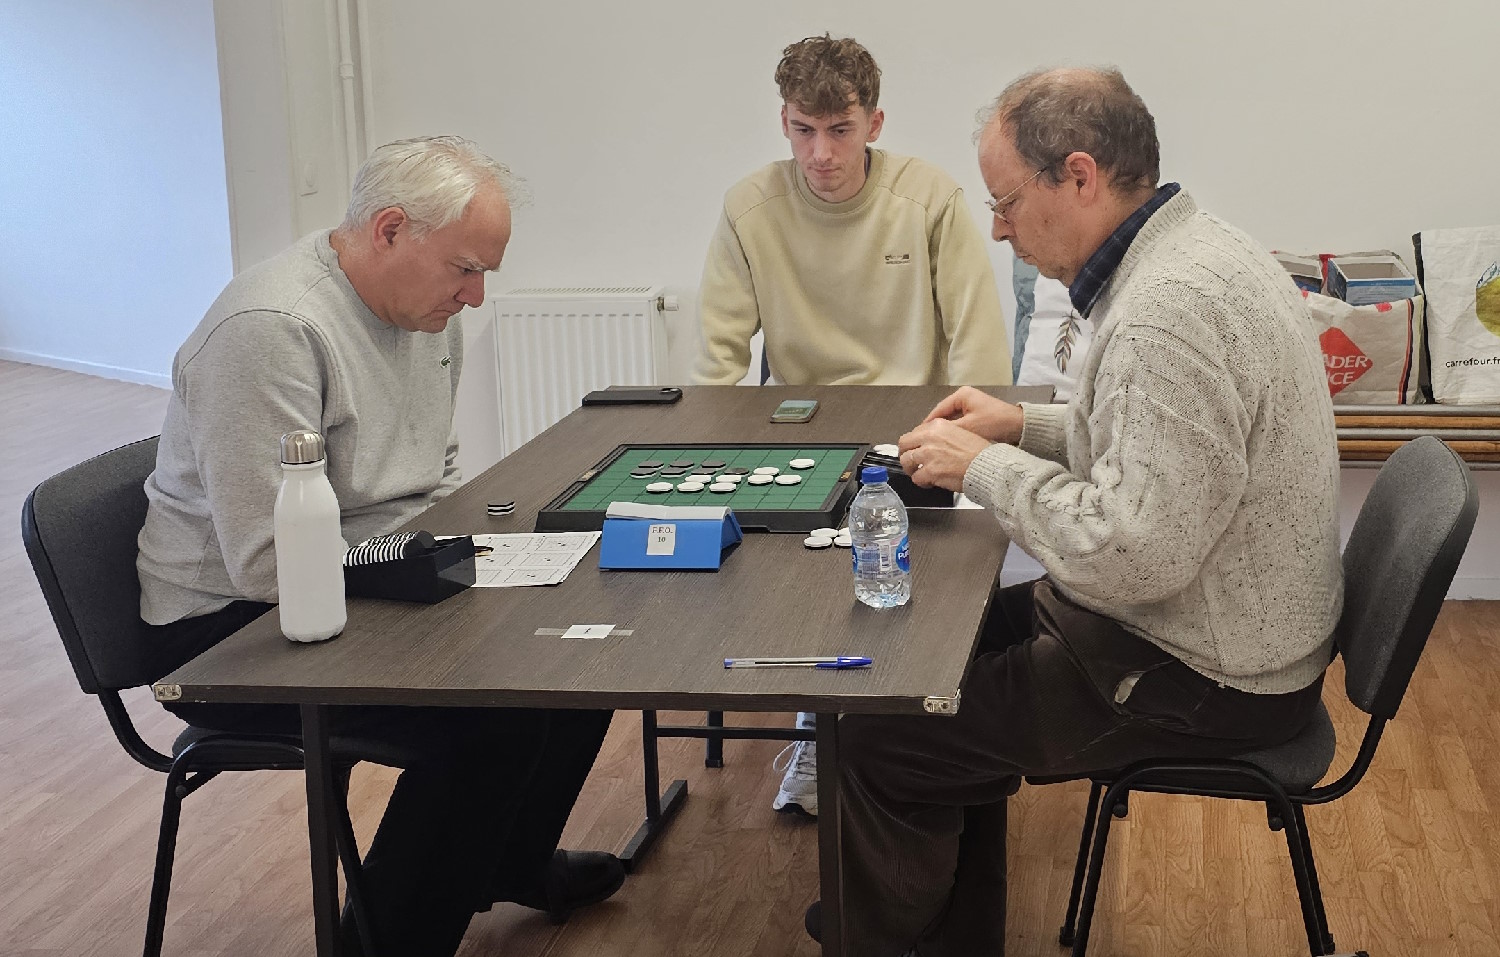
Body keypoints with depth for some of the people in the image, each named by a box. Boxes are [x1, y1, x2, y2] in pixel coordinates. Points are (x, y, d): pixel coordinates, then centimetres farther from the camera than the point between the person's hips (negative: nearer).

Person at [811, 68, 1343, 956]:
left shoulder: (1169, 309, -29)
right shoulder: (1198, 248, 5)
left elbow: (1133, 555, -31)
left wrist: (986, 467, -18)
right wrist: (1025, 425, 9)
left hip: (1203, 678, -11)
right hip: (1220, 623, 11)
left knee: (880, 741, -8)